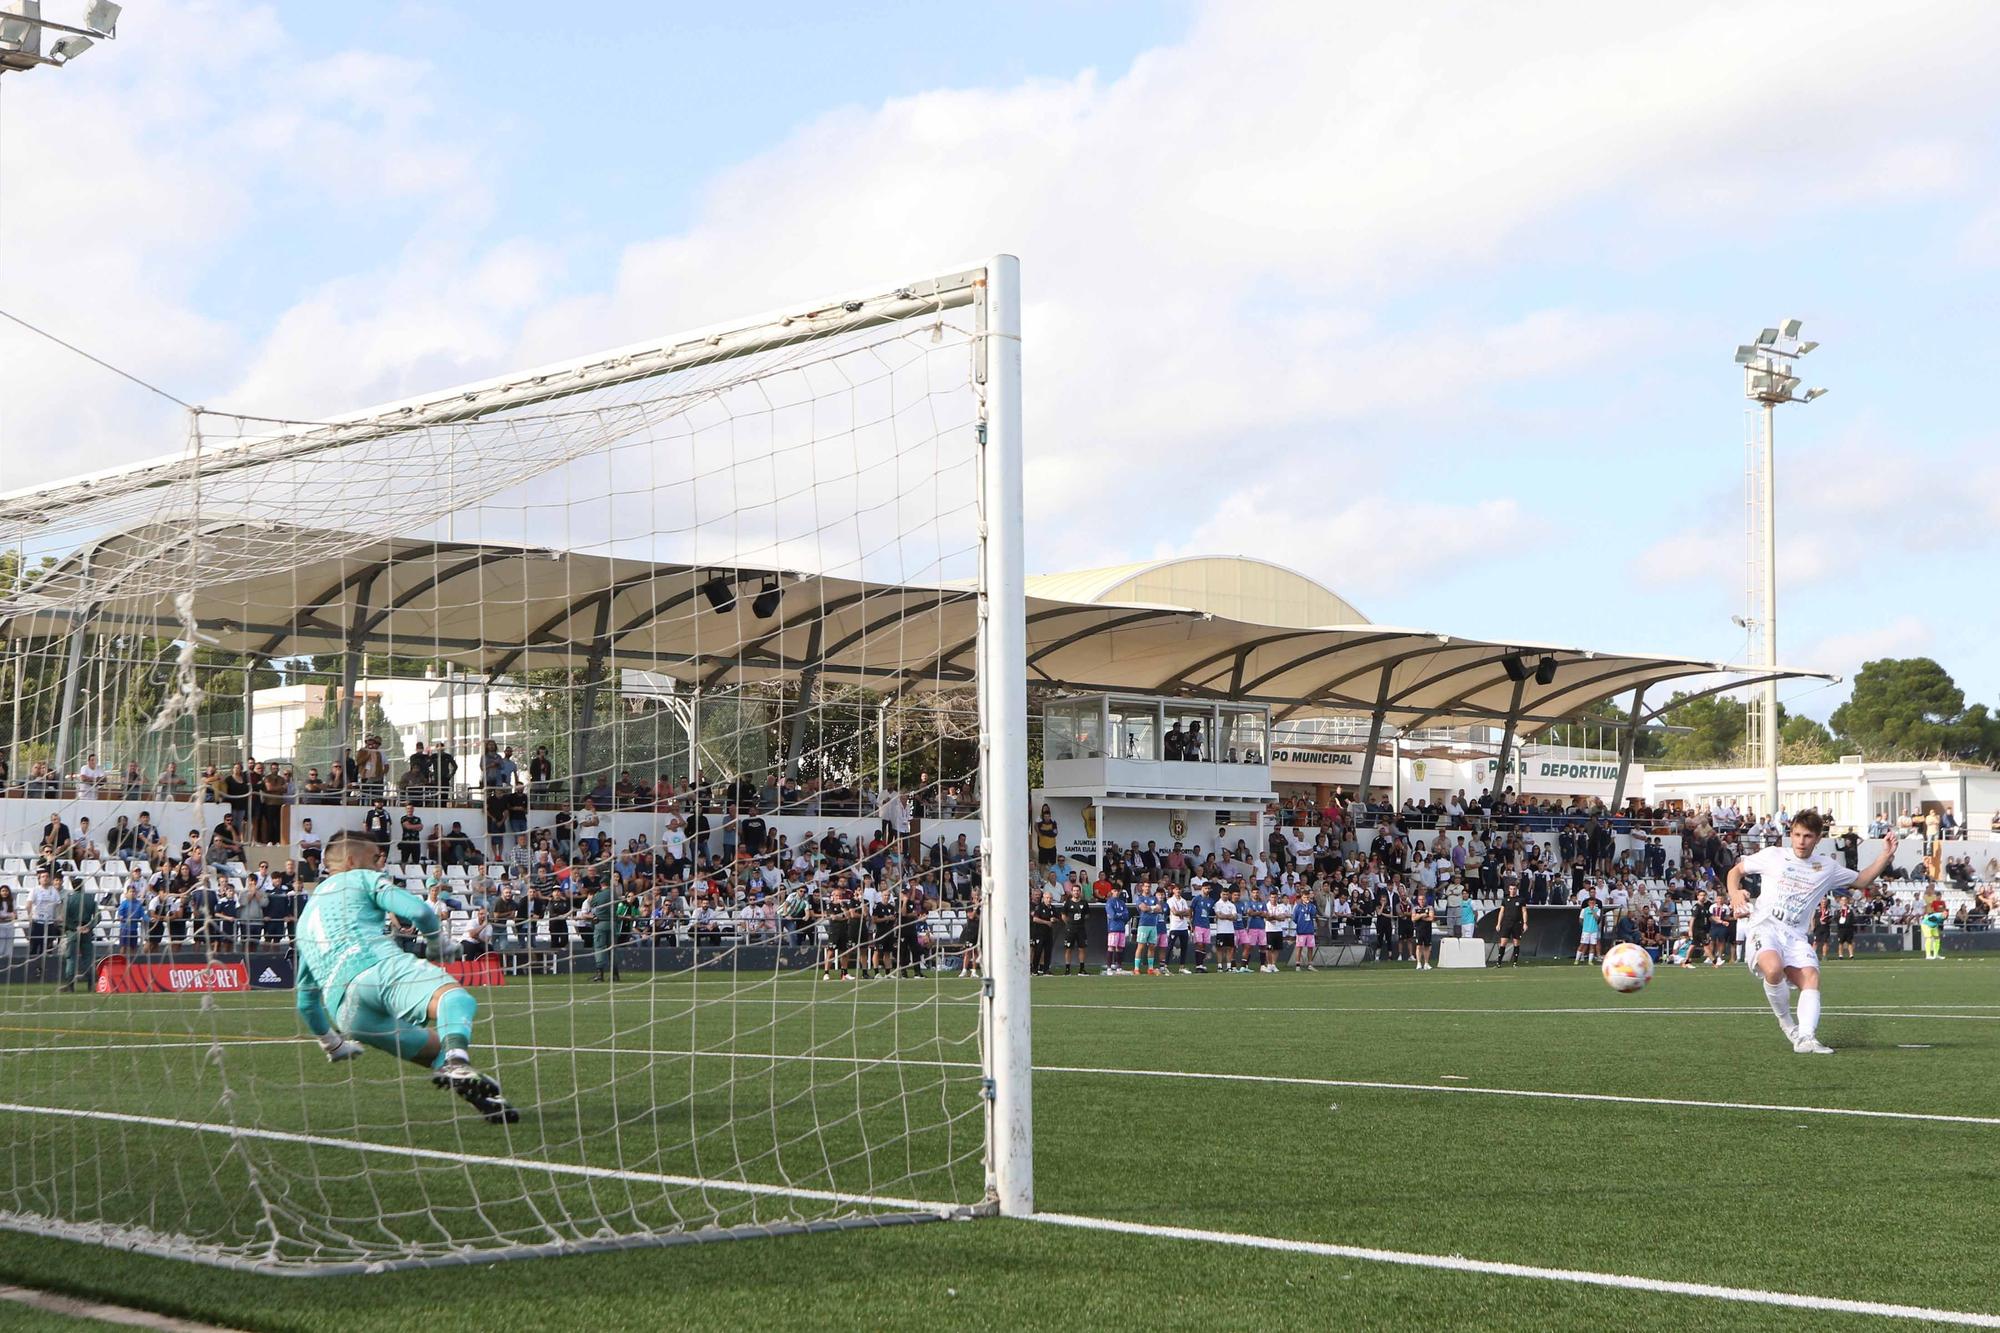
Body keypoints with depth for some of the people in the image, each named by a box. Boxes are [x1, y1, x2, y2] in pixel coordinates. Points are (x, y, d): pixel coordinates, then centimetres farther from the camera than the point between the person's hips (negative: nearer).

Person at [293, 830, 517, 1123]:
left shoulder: (306, 915, 39)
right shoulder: (362, 878, 20)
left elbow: (305, 995, 43)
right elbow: (418, 911, 4)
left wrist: (330, 1042, 56)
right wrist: (440, 941, 25)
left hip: (344, 1011, 6)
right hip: (379, 964, -6)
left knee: (438, 1050, 15)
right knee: (455, 996, -29)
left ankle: (486, 1099, -13)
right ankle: (457, 1061, -62)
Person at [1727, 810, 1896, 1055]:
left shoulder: (1827, 867, 15)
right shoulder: (1773, 856, 7)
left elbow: (1861, 880, 27)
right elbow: (1736, 870, 16)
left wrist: (1886, 856, 14)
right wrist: (1735, 893, -5)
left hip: (1795, 936, 4)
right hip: (1764, 927, -4)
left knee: (1811, 978, -22)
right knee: (1774, 969, -33)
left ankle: (1806, 1038, -30)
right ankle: (1787, 1023, -10)